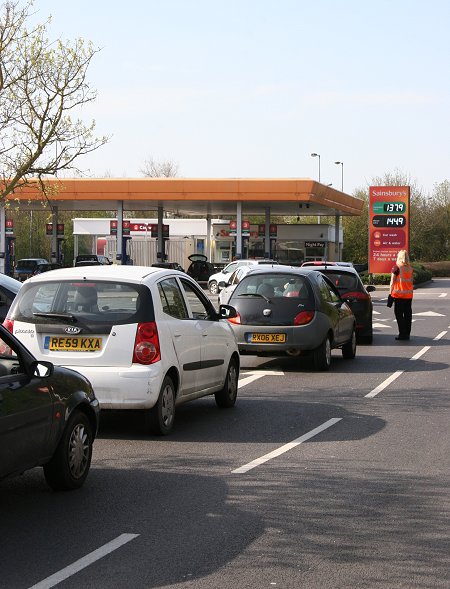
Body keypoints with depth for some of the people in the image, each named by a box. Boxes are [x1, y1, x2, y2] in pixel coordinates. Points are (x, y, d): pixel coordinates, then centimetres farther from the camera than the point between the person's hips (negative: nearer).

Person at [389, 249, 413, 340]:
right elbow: (411, 282, 11)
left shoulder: (396, 268, -9)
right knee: (408, 314, 9)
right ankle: (407, 334, 11)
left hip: (398, 294, -5)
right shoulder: (410, 268, 5)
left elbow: (392, 282, -9)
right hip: (409, 294, 5)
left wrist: (390, 293, -4)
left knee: (399, 315, 1)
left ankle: (402, 333, -3)